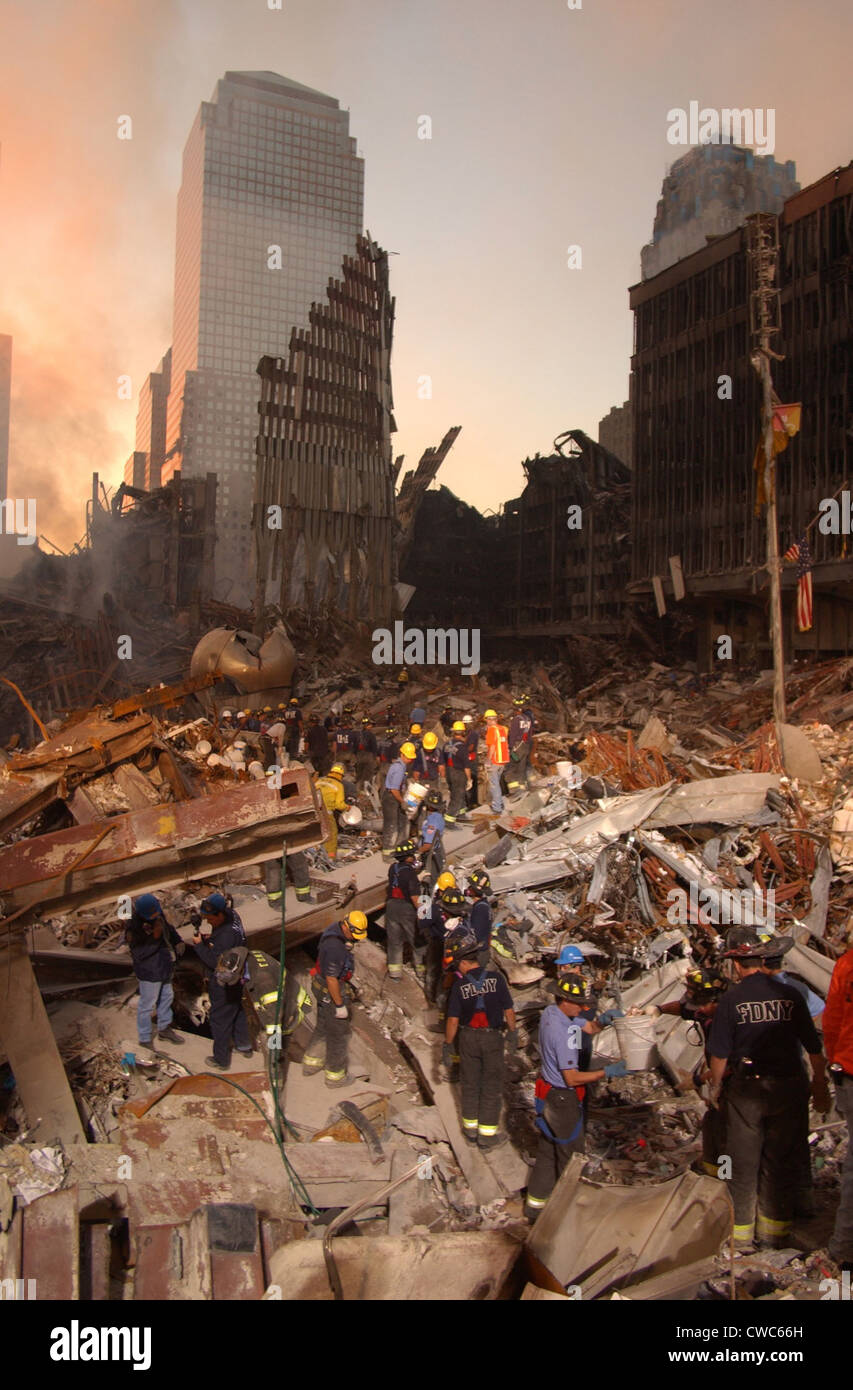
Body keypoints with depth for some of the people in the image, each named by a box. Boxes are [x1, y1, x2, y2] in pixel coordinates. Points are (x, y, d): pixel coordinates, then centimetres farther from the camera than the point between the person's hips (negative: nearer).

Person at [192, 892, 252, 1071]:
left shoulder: (227, 935, -35)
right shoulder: (232, 915, -7)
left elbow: (216, 962, -31)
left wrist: (199, 944, -22)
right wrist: (208, 940, -6)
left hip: (224, 985, -9)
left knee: (220, 1020, 8)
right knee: (238, 1012, 26)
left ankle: (221, 1060, 23)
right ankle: (244, 1046, 45)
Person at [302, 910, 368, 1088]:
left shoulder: (334, 928, -3)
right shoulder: (336, 947, -34)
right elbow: (331, 979, -29)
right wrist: (340, 1005, -20)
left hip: (320, 986, 9)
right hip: (331, 992, -9)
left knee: (323, 1027, 26)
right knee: (339, 1033, 9)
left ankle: (310, 1063, 41)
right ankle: (335, 1076, 24)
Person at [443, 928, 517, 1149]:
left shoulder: (459, 985, -13)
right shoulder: (496, 978, -13)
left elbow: (453, 1020, -10)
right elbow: (509, 1010, -6)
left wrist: (447, 1046, 2)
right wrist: (512, 1033, 10)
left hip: (468, 1038, 1)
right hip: (493, 1038, -1)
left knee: (469, 1084, 17)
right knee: (492, 1086, 11)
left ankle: (471, 1128, 28)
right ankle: (487, 1134, 16)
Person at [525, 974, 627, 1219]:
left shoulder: (550, 1012, -1)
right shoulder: (561, 1031, -30)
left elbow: (586, 1027, 12)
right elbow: (572, 1078, -26)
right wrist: (607, 1072, -21)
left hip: (548, 1094, 9)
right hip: (563, 1098, -9)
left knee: (548, 1151, 21)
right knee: (570, 1155, 9)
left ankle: (536, 1203, 32)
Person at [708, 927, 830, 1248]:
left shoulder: (731, 998, -10)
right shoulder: (790, 995, -4)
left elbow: (719, 1053, -9)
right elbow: (814, 1047, 0)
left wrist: (716, 1087, 6)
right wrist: (820, 1086, 13)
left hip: (745, 1090, -2)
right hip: (788, 1088, 2)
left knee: (743, 1163, 10)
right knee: (781, 1160, 15)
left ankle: (743, 1230, 20)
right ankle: (774, 1227, 24)